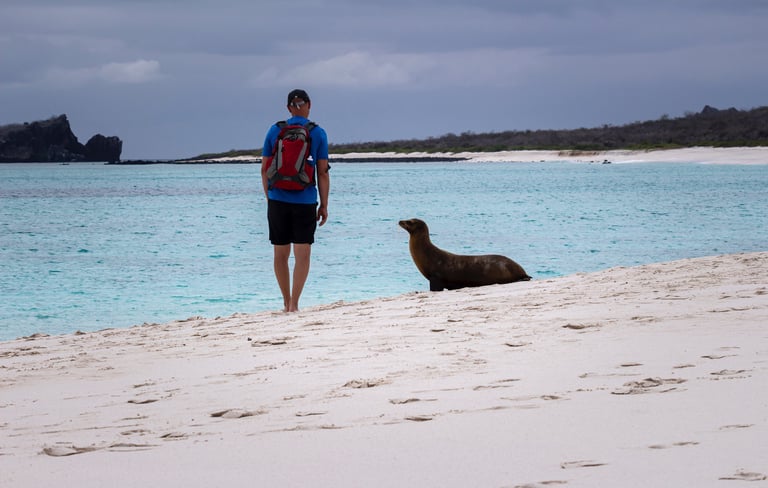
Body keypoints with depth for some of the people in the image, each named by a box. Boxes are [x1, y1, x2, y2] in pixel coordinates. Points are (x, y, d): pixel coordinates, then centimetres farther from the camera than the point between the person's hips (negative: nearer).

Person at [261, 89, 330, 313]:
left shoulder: (274, 131, 5)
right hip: (305, 201, -2)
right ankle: (294, 303, -9)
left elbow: (265, 169, 6)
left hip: (278, 200, 2)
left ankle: (286, 303, 18)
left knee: (281, 254, 11)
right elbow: (323, 173, -2)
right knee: (302, 254, 0)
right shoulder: (317, 133, -1)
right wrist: (324, 205, 4)